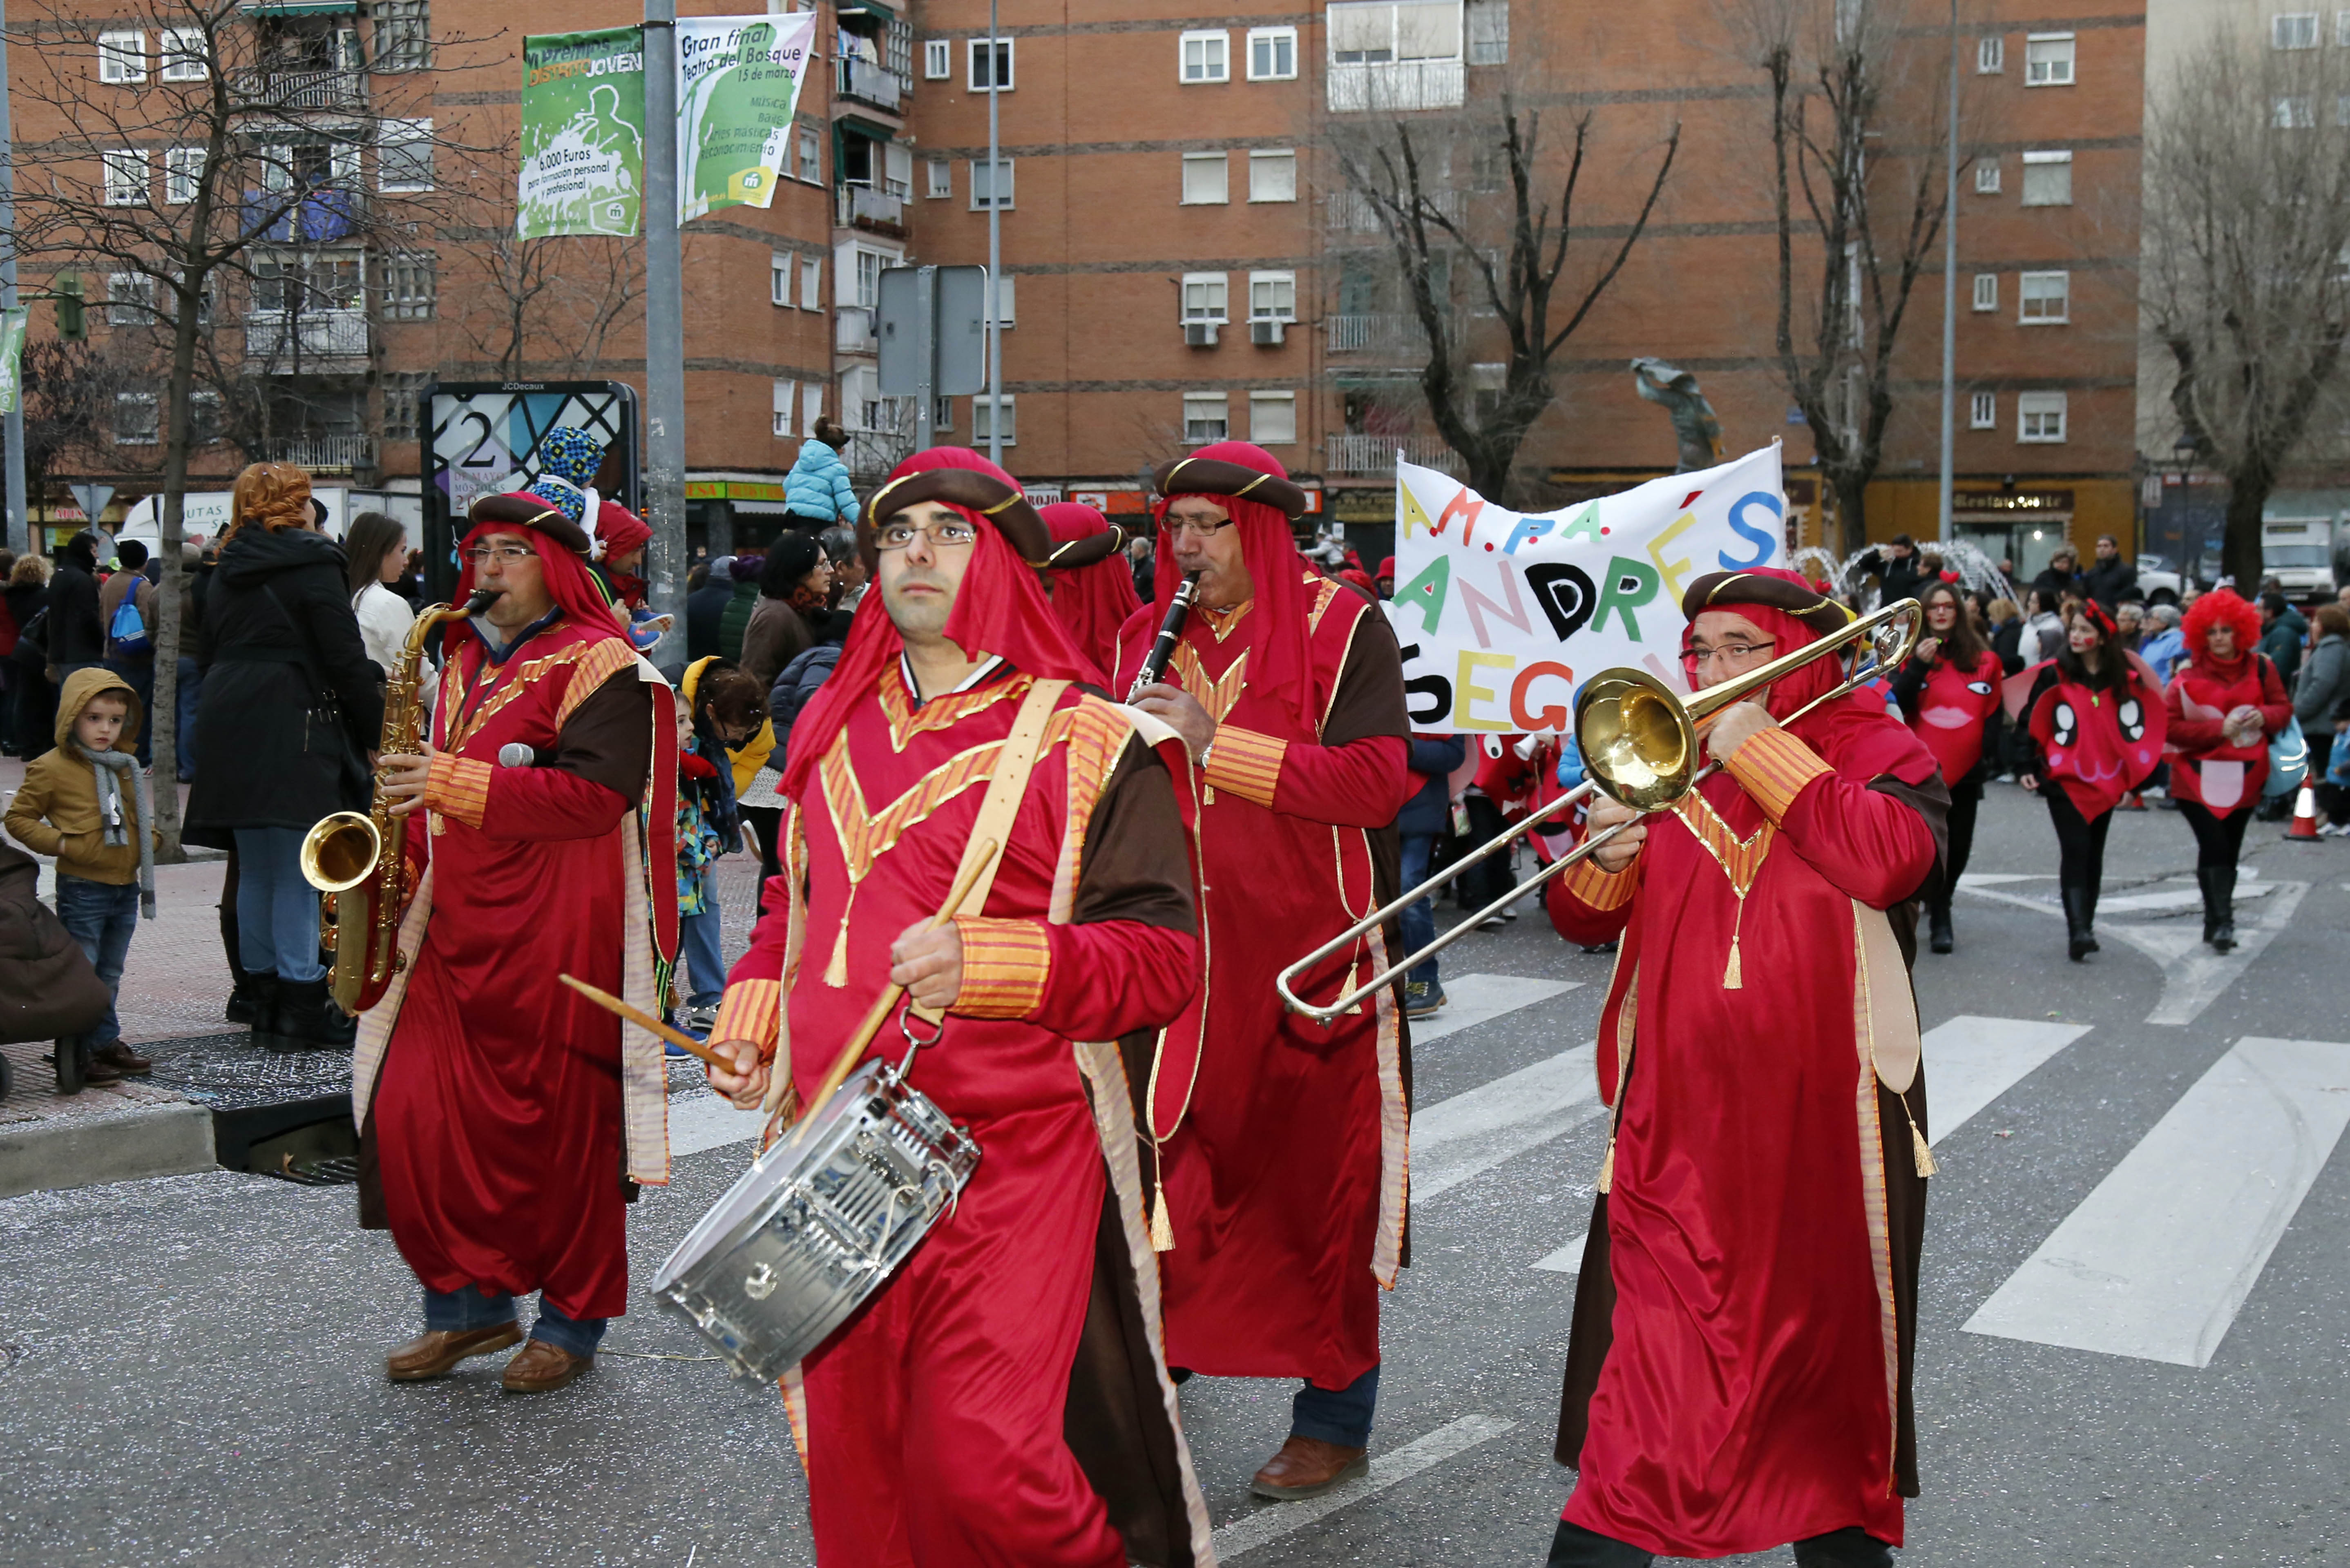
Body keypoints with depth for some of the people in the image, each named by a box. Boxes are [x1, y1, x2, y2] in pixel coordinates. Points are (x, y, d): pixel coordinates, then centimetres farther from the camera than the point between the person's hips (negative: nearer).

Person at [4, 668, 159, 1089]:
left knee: (109, 975, 17)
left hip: (126, 888, 7)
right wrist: (61, 844, -15)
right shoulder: (52, 769, -8)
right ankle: (77, 1058, 1)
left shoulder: (127, 766, 12)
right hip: (82, 891, -6)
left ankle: (106, 1043, 26)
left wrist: (149, 840, 7)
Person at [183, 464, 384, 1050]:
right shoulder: (313, 564, -6)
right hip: (294, 732, -7)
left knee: (256, 870, 12)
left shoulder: (226, 574, 17)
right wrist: (380, 732, -4)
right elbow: (347, 660, -10)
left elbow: (208, 655, 20)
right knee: (297, 871, -6)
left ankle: (261, 995, 16)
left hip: (229, 731, 7)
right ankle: (300, 1005, -6)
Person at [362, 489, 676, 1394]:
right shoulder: (466, 660, 19)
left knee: (559, 1125, 1)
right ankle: (467, 1301, 17)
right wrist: (409, 808, 9)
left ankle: (574, 1320, 17)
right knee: (409, 1115, 0)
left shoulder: (600, 666, -6)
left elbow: (597, 795, -18)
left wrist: (456, 784, -23)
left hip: (559, 938, -7)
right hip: (457, 930, 7)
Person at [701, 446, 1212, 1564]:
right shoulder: (833, 727, 14)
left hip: (1013, 1161, -5)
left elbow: (1162, 957, -11)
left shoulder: (1088, 742, -4)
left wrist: (986, 964, -24)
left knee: (986, 1466, -11)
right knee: (850, 1458, 10)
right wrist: (750, 1022, 12)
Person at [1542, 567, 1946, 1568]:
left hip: (1818, 1128, -2)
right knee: (1638, 1379, -1)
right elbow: (1581, 922, 9)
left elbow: (1889, 861, -23)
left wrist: (1761, 750, -18)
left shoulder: (1875, 752, 0)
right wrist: (1607, 860, -13)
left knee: (1826, 1362, 15)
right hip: (1675, 1128, 2)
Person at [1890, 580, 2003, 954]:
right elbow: (1898, 704, -8)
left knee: (1959, 846, 7)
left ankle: (1939, 904, 31)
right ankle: (1939, 919, 0)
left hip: (1965, 768, 2)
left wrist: (1988, 754, 7)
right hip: (1923, 766, -2)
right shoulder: (1913, 654, 4)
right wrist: (1918, 666, -19)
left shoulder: (1983, 660, 8)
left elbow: (1993, 713, 14)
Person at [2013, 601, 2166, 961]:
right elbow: (2030, 721, -1)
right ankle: (2078, 930, -22)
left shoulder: (2124, 679, 4)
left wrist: (2134, 778, 10)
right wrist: (2026, 766, -8)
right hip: (2064, 779, -4)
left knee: (2094, 853, 10)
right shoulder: (2053, 674, -4)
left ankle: (2085, 928, 20)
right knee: (2075, 850, -15)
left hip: (2106, 781, 4)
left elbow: (2139, 728, 12)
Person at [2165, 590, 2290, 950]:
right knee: (2214, 845, -15)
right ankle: (2221, 921, -13)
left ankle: (2216, 922, 20)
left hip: (2244, 777, 3)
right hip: (2199, 776, -3)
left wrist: (2264, 717, -13)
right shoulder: (2188, 675, -7)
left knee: (2229, 850, 9)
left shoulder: (2260, 667, 2)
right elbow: (2171, 727, -9)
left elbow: (2284, 708, 10)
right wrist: (2219, 729, -19)